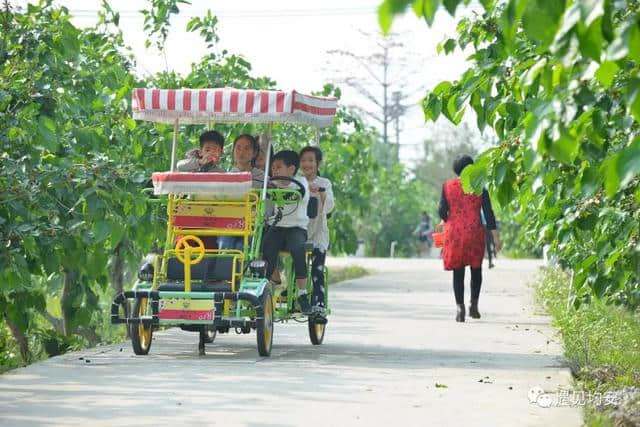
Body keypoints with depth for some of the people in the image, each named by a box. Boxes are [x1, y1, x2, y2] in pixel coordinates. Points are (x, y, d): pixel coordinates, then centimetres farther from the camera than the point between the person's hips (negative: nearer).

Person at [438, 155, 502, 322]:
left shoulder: (447, 186, 1)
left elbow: (442, 211, -1)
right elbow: (488, 213, -3)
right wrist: (495, 236, 0)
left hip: (454, 233, 0)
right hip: (475, 232, 0)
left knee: (458, 271, 5)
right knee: (476, 269, 16)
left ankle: (459, 307, -6)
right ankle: (474, 304, 7)